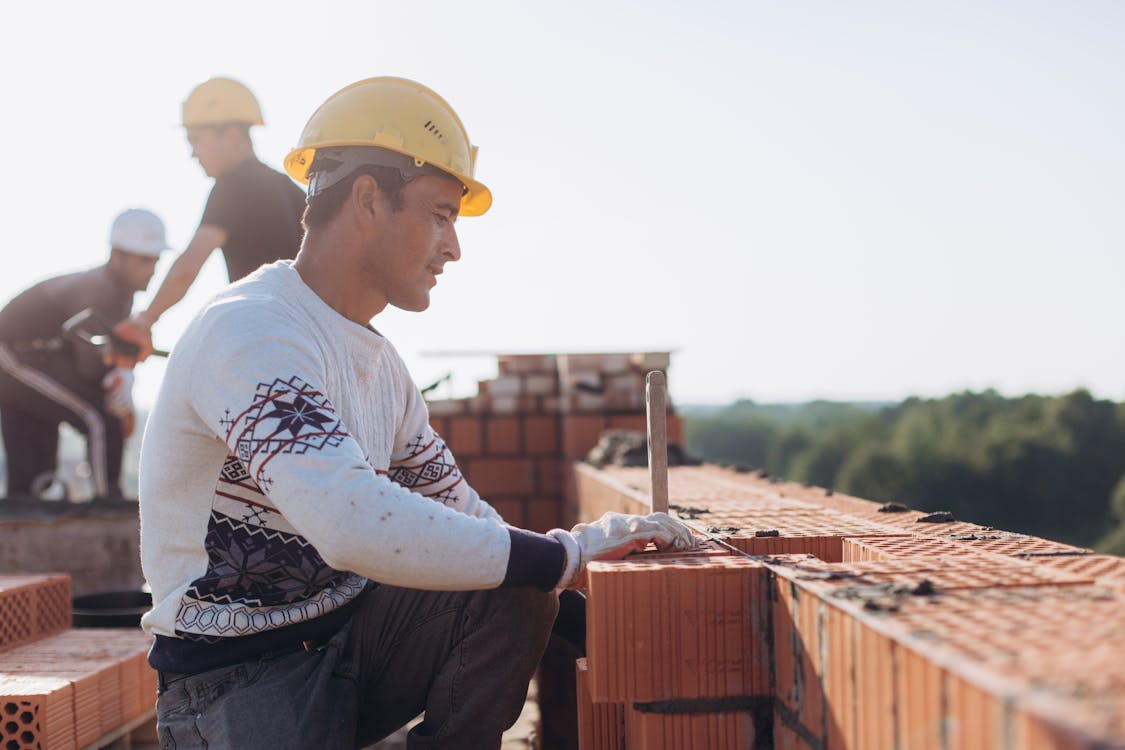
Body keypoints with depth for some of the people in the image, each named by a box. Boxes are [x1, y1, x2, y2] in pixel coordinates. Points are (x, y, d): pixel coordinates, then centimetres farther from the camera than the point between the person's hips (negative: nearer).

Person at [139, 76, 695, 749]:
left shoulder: (378, 359, 12)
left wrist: (592, 556, -2)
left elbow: (454, 505, 14)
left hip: (346, 636, 8)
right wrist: (564, 554, -28)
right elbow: (355, 524, -33)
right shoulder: (250, 334, -19)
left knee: (517, 597, -13)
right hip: (237, 684, -7)